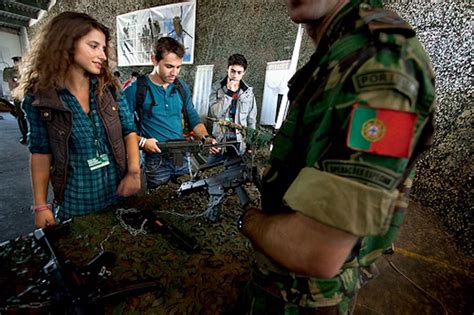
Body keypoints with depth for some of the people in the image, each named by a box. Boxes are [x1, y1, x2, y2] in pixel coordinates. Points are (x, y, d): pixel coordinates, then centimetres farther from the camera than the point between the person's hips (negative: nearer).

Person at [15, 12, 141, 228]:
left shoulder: (108, 87, -4)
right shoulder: (38, 96, -7)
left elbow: (129, 130, -1)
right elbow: (41, 152, -2)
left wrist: (134, 172, -14)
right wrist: (41, 206, -2)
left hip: (118, 193, 2)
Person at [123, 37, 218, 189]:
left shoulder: (182, 87, 5)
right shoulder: (135, 89, -10)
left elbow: (193, 118, 8)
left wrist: (205, 138, -7)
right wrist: (141, 141, -19)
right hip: (155, 161, -4)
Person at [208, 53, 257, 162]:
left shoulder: (248, 91, 2)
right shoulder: (217, 87, -2)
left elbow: (251, 120, 6)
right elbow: (215, 112, -15)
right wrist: (229, 93, -19)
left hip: (240, 142, 1)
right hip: (219, 141, -1)